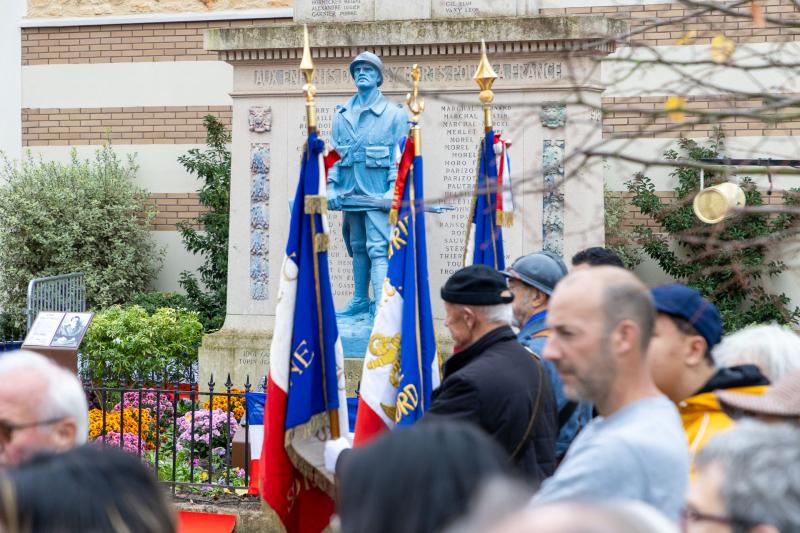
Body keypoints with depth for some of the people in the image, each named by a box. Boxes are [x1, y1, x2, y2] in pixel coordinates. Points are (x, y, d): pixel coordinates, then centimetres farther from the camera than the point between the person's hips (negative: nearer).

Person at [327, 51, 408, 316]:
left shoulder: (394, 114, 0)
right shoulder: (341, 115, 13)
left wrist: (394, 189, -15)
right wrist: (331, 185, 0)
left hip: (378, 195, -5)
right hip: (350, 193, 5)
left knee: (378, 249, -14)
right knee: (357, 247, 13)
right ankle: (361, 301, 22)